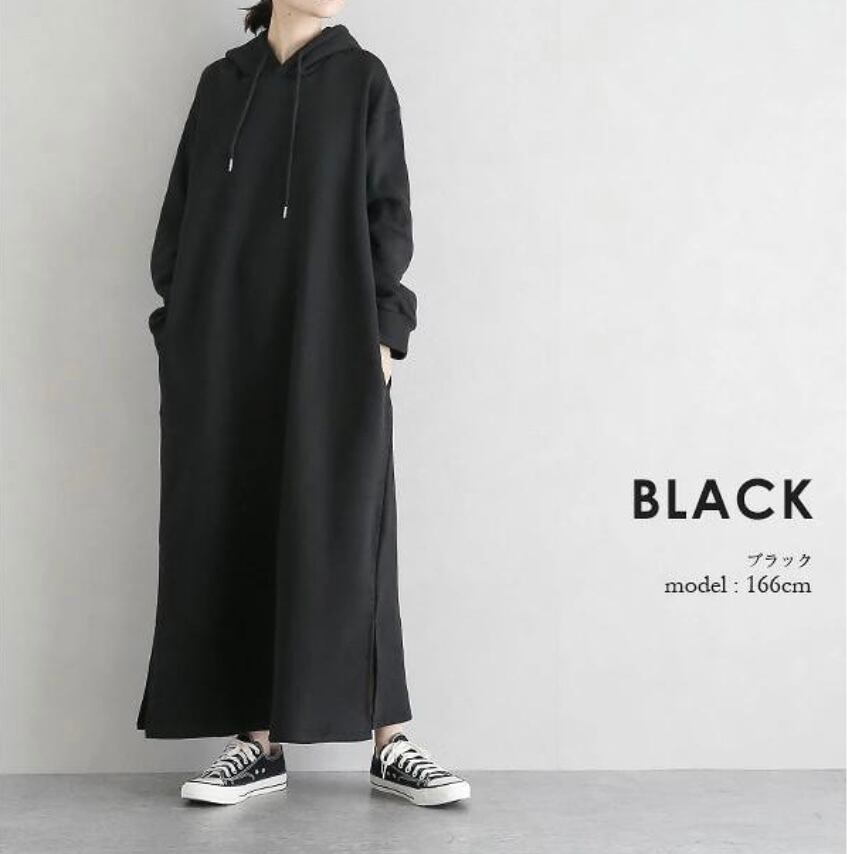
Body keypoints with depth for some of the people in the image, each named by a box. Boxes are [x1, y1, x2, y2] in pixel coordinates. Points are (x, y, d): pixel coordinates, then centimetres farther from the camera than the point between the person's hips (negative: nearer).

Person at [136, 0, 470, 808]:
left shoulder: (363, 79, 8)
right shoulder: (221, 82, 14)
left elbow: (388, 212, 2)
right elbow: (180, 213, 13)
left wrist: (384, 333, -8)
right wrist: (177, 329, 4)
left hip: (331, 342, -2)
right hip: (225, 343, 3)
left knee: (345, 531, -7)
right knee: (236, 531, 0)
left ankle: (389, 742, 0)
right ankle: (259, 742, 6)